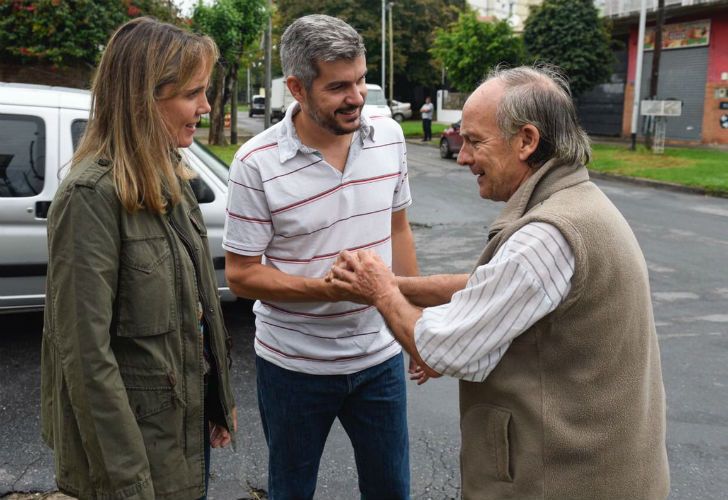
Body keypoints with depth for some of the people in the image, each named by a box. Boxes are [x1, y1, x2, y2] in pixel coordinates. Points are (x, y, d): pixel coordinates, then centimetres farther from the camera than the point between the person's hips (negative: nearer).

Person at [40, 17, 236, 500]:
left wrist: (221, 398, 14)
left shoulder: (168, 178, 3)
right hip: (139, 439, -7)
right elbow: (86, 353, -22)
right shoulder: (92, 196, -22)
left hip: (189, 421, 7)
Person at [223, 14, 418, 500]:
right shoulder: (257, 163, -18)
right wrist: (326, 288, -26)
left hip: (380, 356, 4)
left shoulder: (389, 136, -4)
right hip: (295, 366, -3)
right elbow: (241, 275, -12)